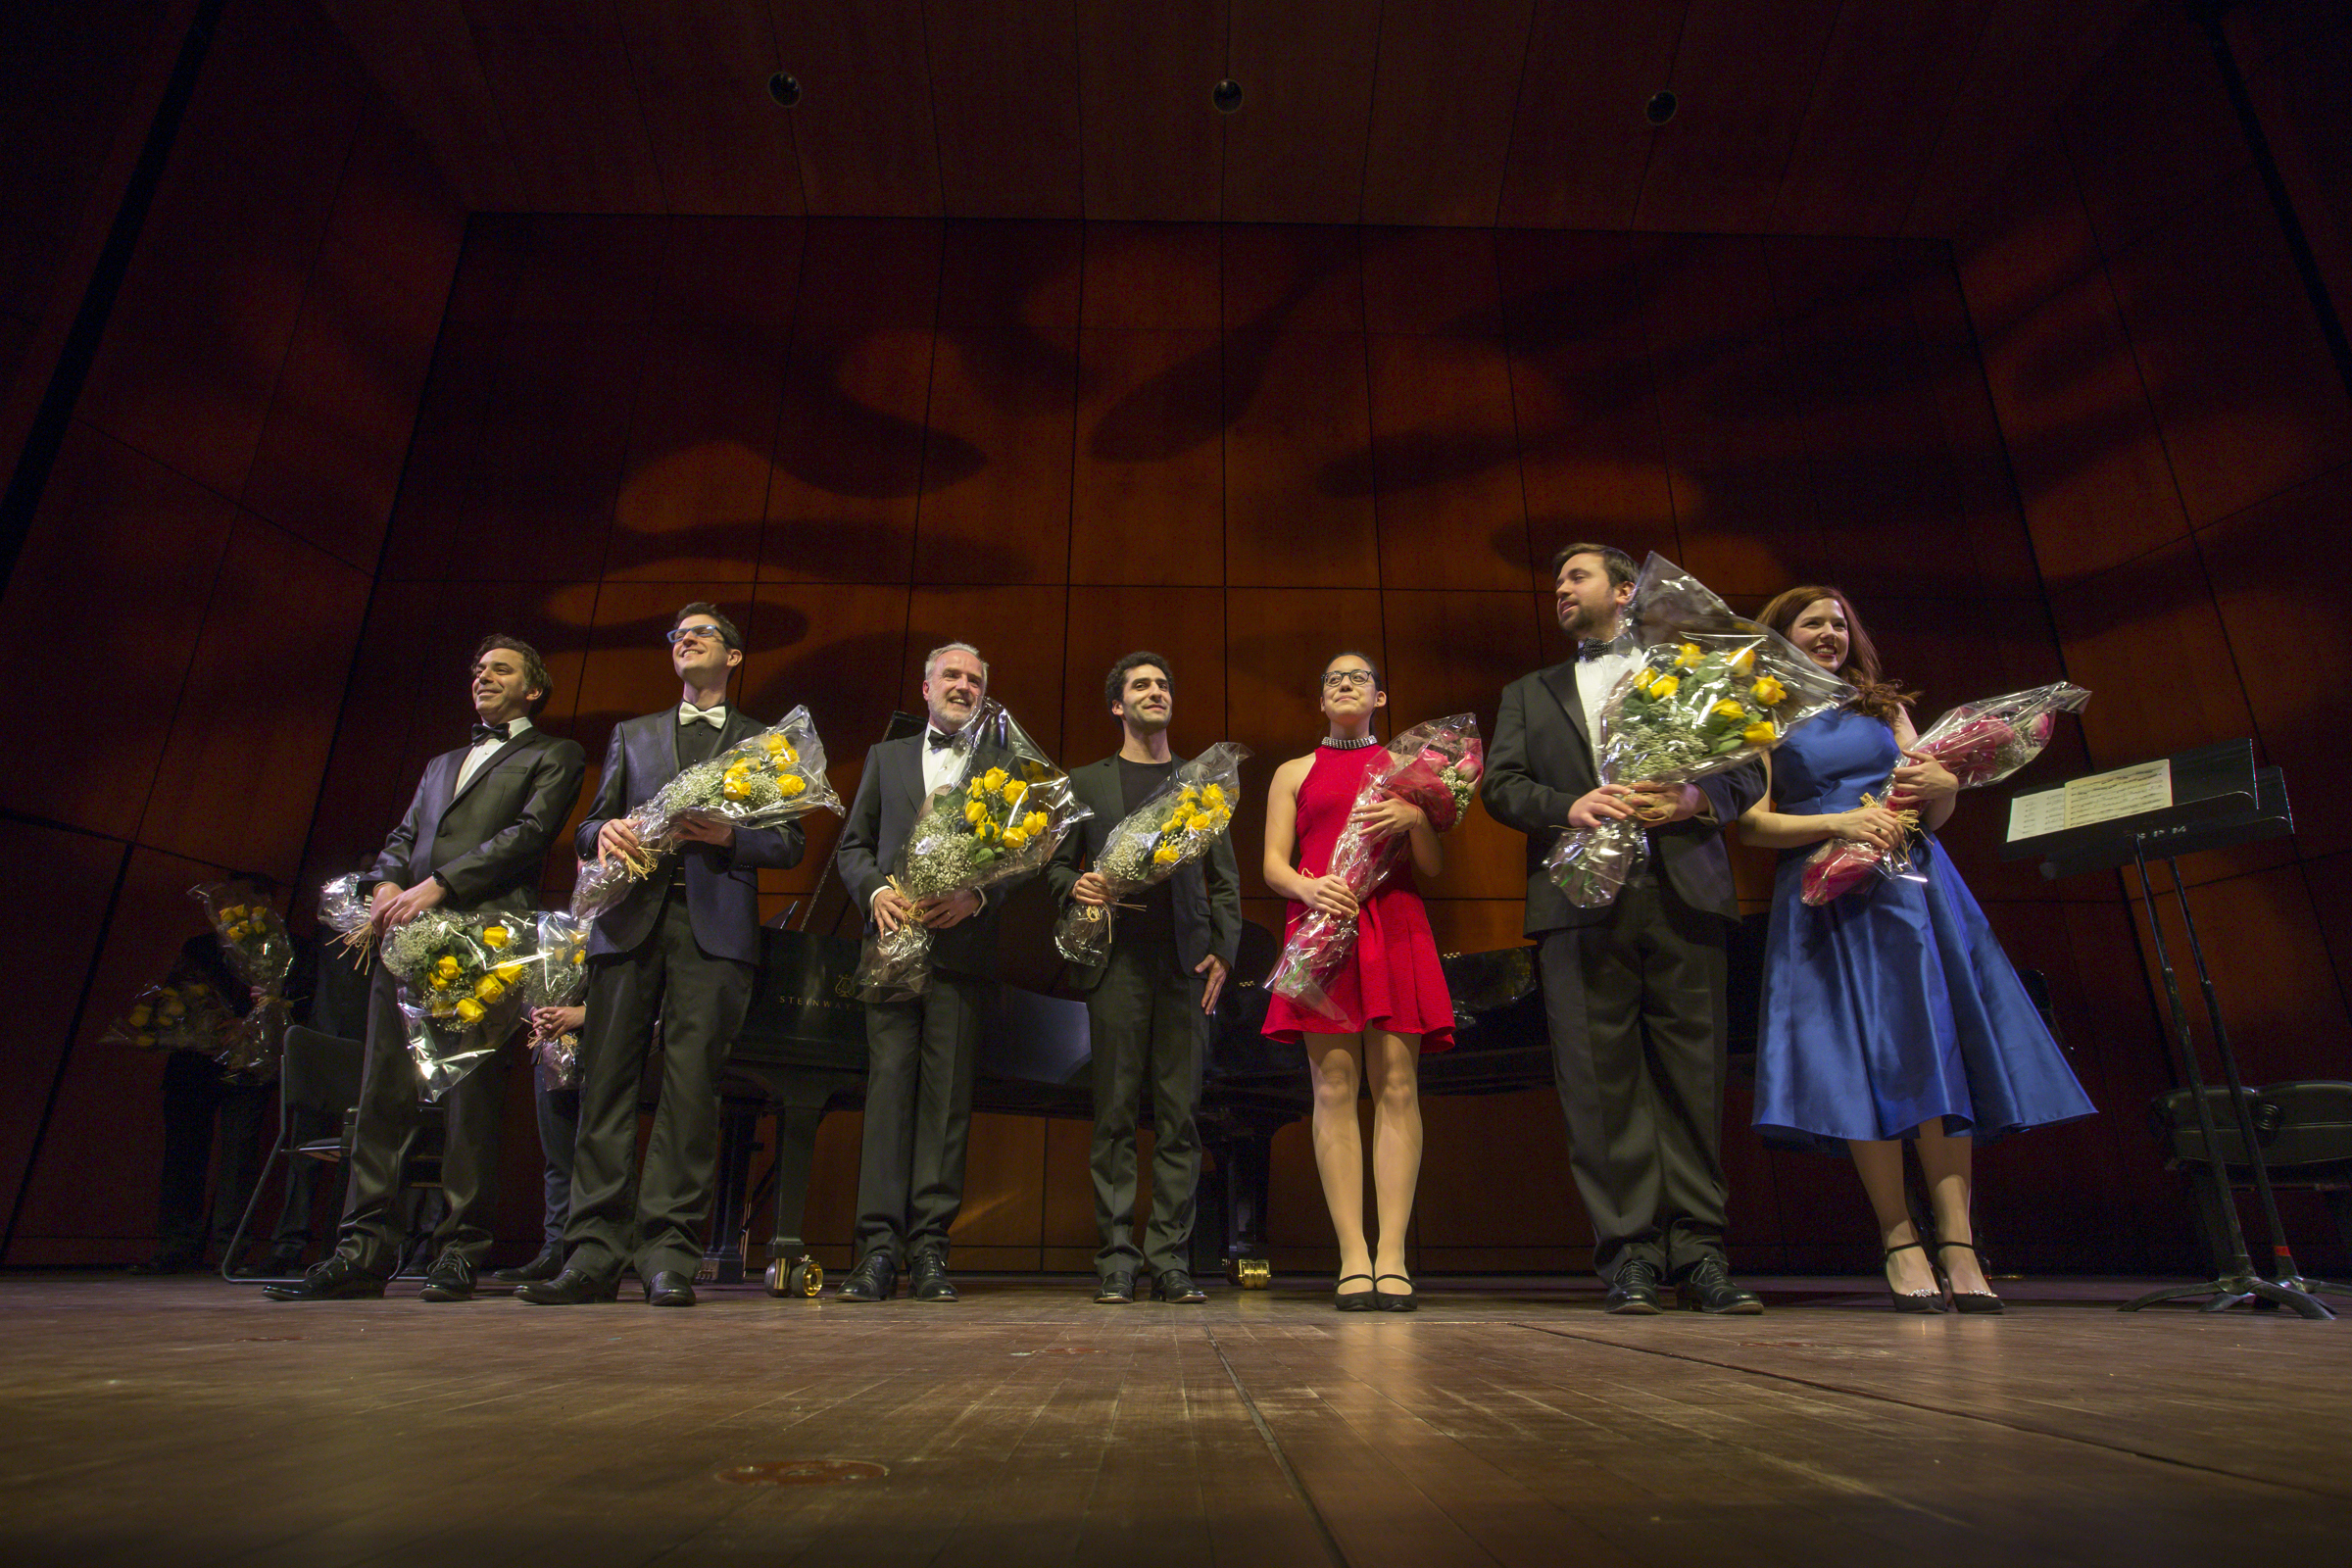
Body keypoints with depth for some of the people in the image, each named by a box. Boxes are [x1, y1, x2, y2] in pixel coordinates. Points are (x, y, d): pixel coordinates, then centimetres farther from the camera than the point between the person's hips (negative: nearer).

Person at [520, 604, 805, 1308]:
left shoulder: (764, 741, 18)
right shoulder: (632, 734, 25)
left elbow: (789, 844, 10)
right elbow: (587, 830, 19)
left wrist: (728, 834, -8)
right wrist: (606, 832, -4)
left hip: (713, 923, -2)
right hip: (630, 916, 3)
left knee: (691, 1085, -8)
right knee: (606, 1080, -3)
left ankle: (668, 1254, -5)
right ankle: (594, 1254, 1)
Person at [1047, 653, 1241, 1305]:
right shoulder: (1086, 781, 16)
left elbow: (1225, 879, 13)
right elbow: (1057, 863, 13)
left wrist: (1222, 950, 1)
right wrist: (1075, 887, -9)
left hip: (1186, 963, 1)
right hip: (1117, 961, 0)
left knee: (1179, 1117, 0)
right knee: (1115, 1116, -1)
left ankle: (1171, 1261, 6)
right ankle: (1116, 1260, 6)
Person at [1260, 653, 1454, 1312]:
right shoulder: (1294, 773, 19)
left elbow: (1433, 868, 13)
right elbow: (1273, 864, 9)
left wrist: (1416, 820, -7)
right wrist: (1309, 887, -12)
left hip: (1395, 930, 1)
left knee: (1397, 1087, -7)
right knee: (1333, 1089, -7)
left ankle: (1392, 1256, -6)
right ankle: (1353, 1258, -5)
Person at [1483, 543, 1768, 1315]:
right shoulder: (1529, 692, 23)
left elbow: (1749, 768, 12)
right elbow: (1499, 783, 10)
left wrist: (1694, 797, -9)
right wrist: (1568, 805, -9)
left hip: (1682, 894, 0)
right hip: (1582, 898, 1)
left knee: (1692, 1073, -2)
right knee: (1600, 1077, -4)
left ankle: (1699, 1252, 6)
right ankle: (1629, 1253, 2)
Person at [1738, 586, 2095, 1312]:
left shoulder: (1885, 706, 20)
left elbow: (1938, 813, 18)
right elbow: (1753, 825, -2)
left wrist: (1939, 783, -5)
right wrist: (1837, 823, -15)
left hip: (1914, 885, 3)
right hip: (1830, 897, -3)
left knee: (1939, 1048, -7)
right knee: (1863, 1058, -9)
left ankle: (1958, 1245, -5)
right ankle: (1901, 1242, -5)